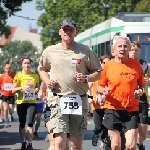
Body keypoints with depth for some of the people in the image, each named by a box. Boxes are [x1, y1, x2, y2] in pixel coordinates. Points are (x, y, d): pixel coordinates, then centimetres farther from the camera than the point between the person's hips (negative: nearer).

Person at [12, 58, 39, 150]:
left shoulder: (35, 76, 6)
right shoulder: (18, 75, 0)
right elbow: (13, 90, -1)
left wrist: (37, 90, -2)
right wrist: (22, 88, -17)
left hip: (32, 102, 0)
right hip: (21, 102, 0)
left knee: (30, 123, -10)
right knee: (22, 124, 7)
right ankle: (23, 142, 21)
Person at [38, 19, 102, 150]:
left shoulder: (85, 51, 3)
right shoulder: (50, 51, 6)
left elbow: (98, 73, 8)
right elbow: (42, 69, 23)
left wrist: (86, 78, -12)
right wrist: (47, 81, 3)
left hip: (79, 101, 1)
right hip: (58, 100, -1)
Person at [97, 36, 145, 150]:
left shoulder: (136, 65, 3)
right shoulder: (108, 65, 1)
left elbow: (142, 85, 15)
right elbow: (100, 87, 8)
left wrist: (140, 91, -7)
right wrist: (103, 91, -14)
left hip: (132, 110, 0)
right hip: (113, 110, 0)